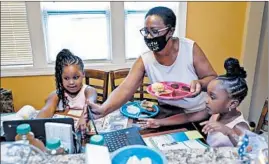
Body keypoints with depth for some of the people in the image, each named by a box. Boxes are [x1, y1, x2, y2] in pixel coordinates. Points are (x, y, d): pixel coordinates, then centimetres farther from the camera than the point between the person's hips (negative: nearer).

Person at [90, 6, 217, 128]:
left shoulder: (190, 48, -18)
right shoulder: (144, 61, -14)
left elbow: (213, 78, -10)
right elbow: (125, 89, -24)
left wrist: (200, 83, -33)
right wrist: (103, 109, -42)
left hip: (199, 112, 0)